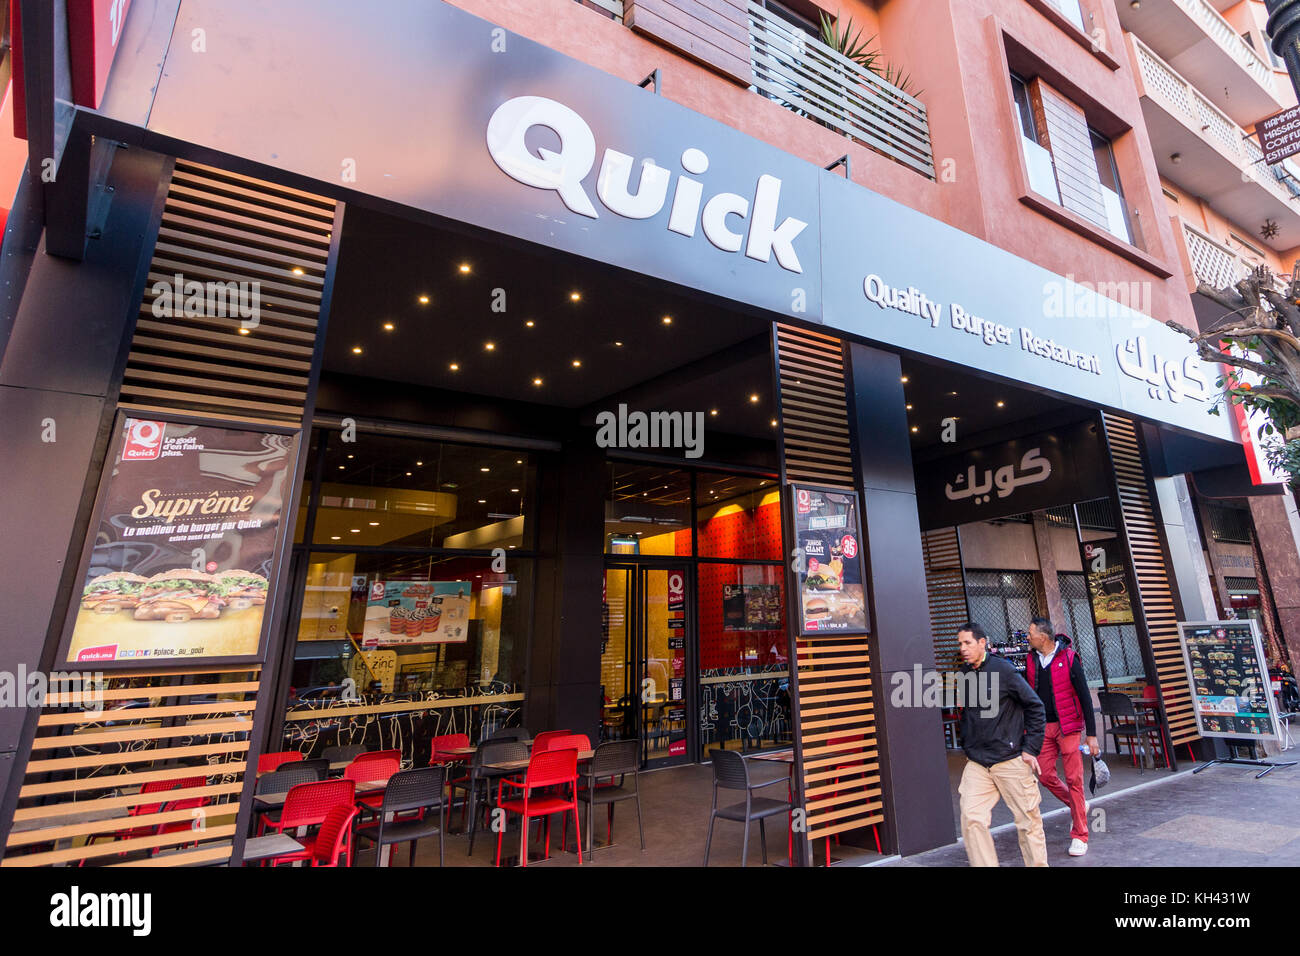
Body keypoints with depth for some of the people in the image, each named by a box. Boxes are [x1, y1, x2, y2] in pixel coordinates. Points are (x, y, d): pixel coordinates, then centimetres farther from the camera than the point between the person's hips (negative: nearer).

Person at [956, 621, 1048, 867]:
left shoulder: (1003, 669, -9)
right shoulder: (964, 674, 6)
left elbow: (1035, 706, -5)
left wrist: (1031, 749, -7)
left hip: (1011, 760, -4)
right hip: (976, 764, 4)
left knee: (1028, 820, 10)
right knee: (971, 819, -5)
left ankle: (1038, 864, 30)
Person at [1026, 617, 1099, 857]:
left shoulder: (1068, 659, -11)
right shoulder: (1031, 661, 4)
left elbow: (1085, 697, -9)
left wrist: (1092, 734, -11)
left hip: (1068, 726, -5)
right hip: (1043, 727, 5)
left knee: (1073, 779, -1)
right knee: (1045, 775, 4)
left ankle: (1080, 836, 10)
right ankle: (1077, 806, 32)